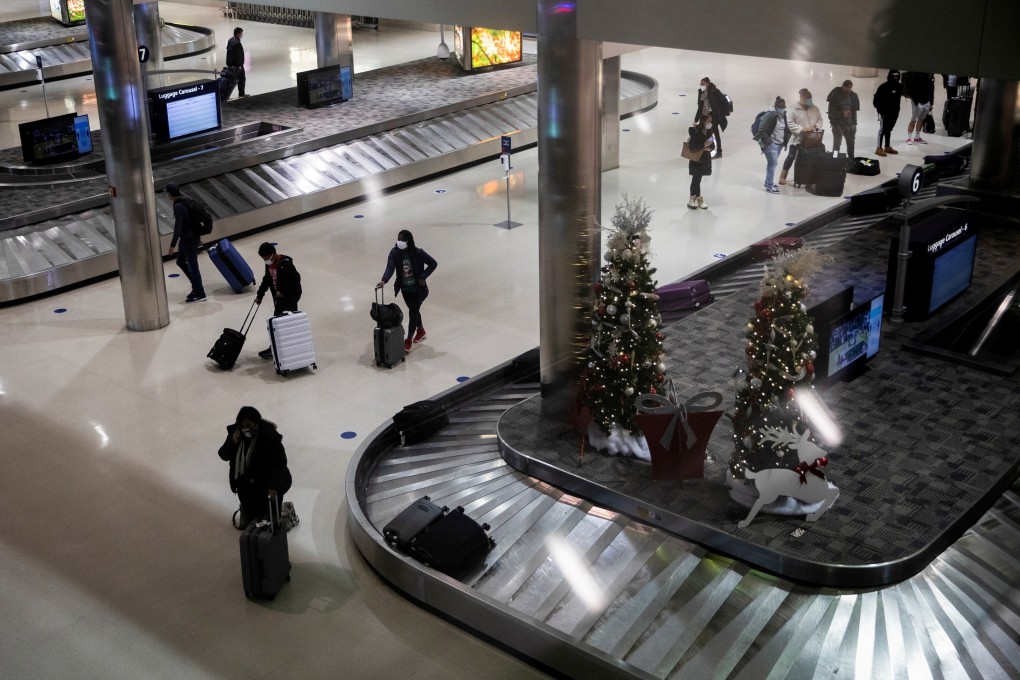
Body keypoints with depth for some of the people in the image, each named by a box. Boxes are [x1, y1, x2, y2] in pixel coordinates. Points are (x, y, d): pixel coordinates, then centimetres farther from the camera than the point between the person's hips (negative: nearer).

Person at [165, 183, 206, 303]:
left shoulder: (178, 207, -23)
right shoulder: (185, 201, 7)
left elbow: (177, 228, -25)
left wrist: (172, 245, -22)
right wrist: (198, 235, 28)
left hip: (189, 240, -10)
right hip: (190, 237, 10)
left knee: (192, 266, -1)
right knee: (181, 262, 20)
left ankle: (200, 294, 8)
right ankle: (197, 286, 26)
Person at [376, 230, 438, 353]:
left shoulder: (418, 253, -20)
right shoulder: (395, 253, -13)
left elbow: (433, 264, -10)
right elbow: (390, 268, -23)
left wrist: (423, 277, -18)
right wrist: (383, 280, -41)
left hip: (418, 289, -4)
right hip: (405, 289, 4)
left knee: (413, 312, -5)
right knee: (414, 310, 22)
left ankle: (408, 340, 4)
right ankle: (421, 331, 46)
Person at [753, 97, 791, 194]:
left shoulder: (783, 115, 10)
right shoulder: (770, 115, -16)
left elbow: (787, 129, 22)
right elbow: (761, 130, -20)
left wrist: (786, 140, 10)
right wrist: (767, 142, -18)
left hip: (779, 144, 8)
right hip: (771, 144, -8)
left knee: (772, 163, 15)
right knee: (772, 163, -11)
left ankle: (768, 182, 26)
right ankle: (769, 186, -8)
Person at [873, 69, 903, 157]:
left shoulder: (899, 86, 1)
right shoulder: (884, 87, -17)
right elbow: (876, 99, -15)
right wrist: (880, 109, -16)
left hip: (894, 112, 6)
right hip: (885, 112, -6)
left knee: (889, 129, 17)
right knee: (882, 130, -3)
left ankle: (887, 147, 28)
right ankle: (879, 148, 0)